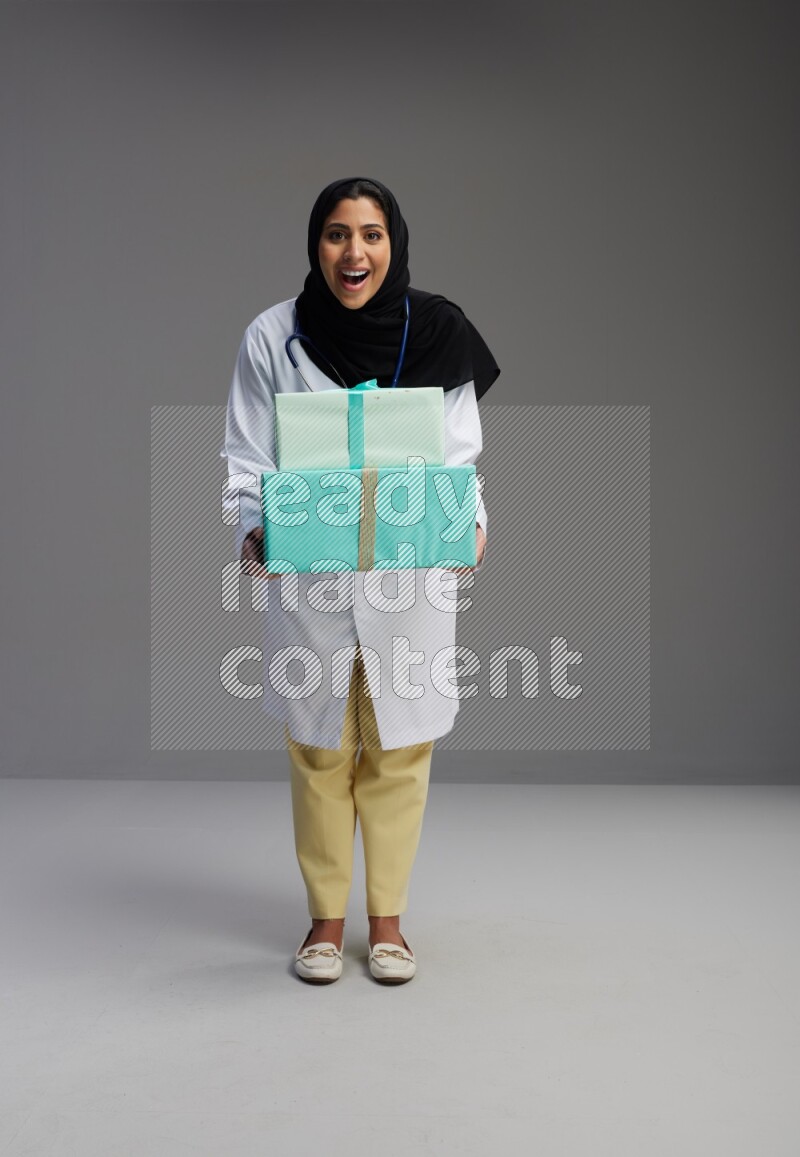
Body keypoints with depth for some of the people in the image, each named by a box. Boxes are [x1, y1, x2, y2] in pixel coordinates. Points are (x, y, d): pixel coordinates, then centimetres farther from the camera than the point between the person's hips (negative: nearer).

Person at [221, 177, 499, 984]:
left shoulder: (435, 334, -4)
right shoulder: (272, 337, -4)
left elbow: (460, 455, 1)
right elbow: (247, 459, 0)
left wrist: (471, 525, -17)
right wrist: (255, 535, -18)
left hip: (413, 577, 0)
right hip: (309, 580, 0)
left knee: (399, 751, 9)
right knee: (319, 752, 10)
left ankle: (387, 919, 27)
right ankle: (325, 918, 28)